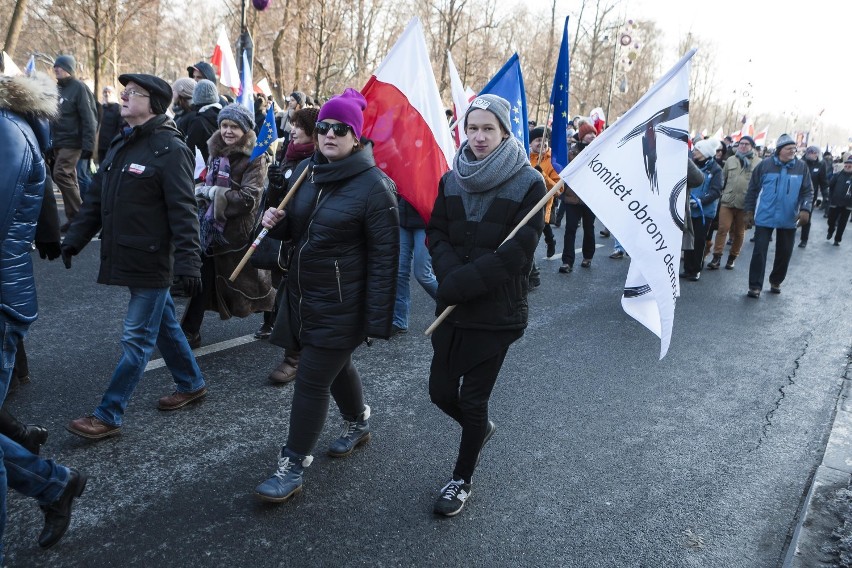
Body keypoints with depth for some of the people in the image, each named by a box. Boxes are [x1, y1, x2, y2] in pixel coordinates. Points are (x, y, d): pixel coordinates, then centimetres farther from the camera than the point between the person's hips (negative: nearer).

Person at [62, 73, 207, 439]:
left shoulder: (169, 148, -14)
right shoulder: (121, 144, 12)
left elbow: (182, 211, -20)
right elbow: (97, 198, 14)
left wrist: (188, 262, -25)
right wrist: (75, 238, 8)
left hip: (152, 260, -8)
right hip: (126, 256, 8)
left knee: (137, 339, 1)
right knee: (163, 324, 19)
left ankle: (108, 416, 9)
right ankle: (191, 384, 36)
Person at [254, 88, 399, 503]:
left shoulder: (373, 185, -17)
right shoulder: (305, 170, 3)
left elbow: (384, 257, -18)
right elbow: (293, 228, 16)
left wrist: (376, 320, -19)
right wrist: (276, 222, -8)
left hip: (341, 305, -7)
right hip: (302, 294, 7)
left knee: (312, 380, -2)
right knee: (335, 365, 24)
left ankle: (293, 468, 14)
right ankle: (358, 424, 49)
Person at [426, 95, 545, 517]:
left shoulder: (529, 183, -9)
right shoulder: (451, 180, 6)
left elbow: (517, 253, -16)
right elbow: (437, 234, 3)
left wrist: (462, 283, -19)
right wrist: (451, 277, -16)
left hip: (497, 312, -4)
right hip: (452, 306, 5)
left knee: (473, 399, 5)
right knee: (441, 391, 11)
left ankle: (462, 479, 29)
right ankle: (480, 428, 44)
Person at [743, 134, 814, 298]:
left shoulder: (802, 167, 0)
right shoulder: (765, 165, -5)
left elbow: (808, 191, 3)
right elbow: (753, 189, 1)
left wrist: (805, 209, -13)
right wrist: (749, 211, 1)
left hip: (789, 220, 3)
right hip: (765, 218, -2)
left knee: (784, 253, 11)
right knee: (759, 252, -4)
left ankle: (776, 282, 30)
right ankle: (755, 286, 2)